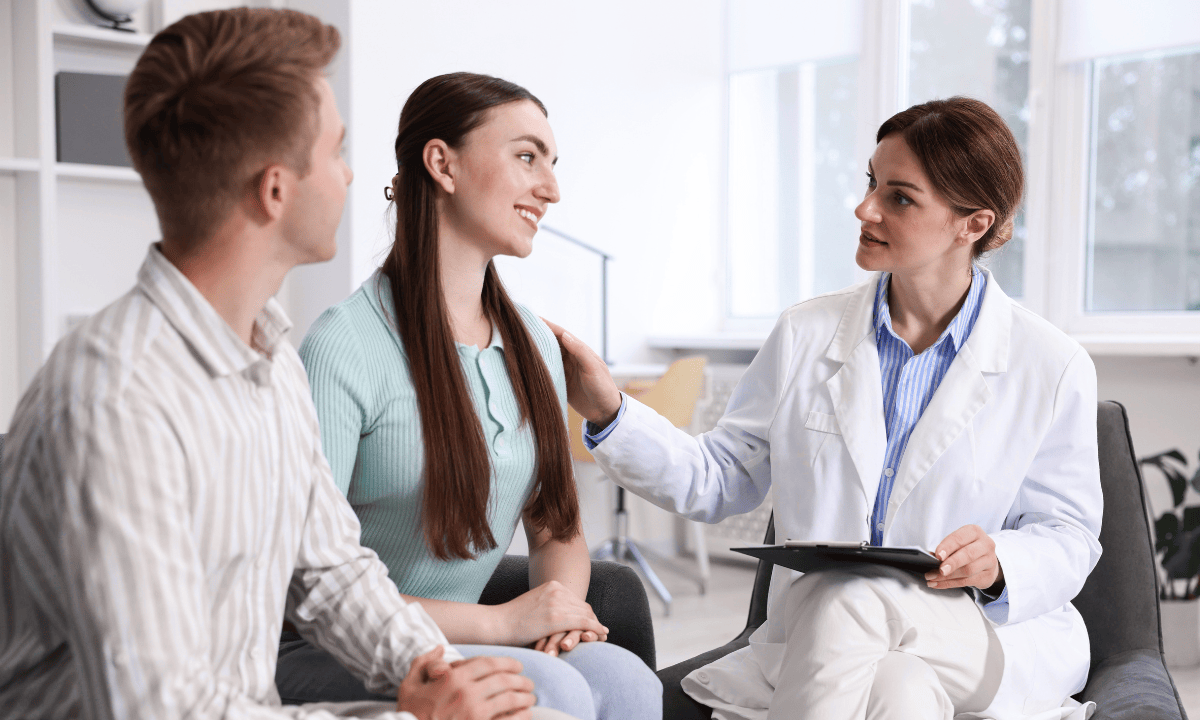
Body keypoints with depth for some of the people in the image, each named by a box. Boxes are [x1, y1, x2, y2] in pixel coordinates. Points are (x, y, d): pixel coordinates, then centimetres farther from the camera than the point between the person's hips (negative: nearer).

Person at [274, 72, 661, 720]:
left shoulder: (535, 345, 8)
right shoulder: (345, 348, -15)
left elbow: (556, 528, 16)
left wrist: (561, 604, -7)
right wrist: (499, 623, -19)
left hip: (457, 644, 6)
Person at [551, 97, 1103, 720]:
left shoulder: (1053, 367, 0)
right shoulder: (806, 335, 7)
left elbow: (1068, 538, 4)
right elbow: (718, 480, 10)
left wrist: (998, 563, -19)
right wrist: (609, 412, -4)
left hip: (997, 635, -1)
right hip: (819, 639, 1)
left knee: (847, 601, -35)